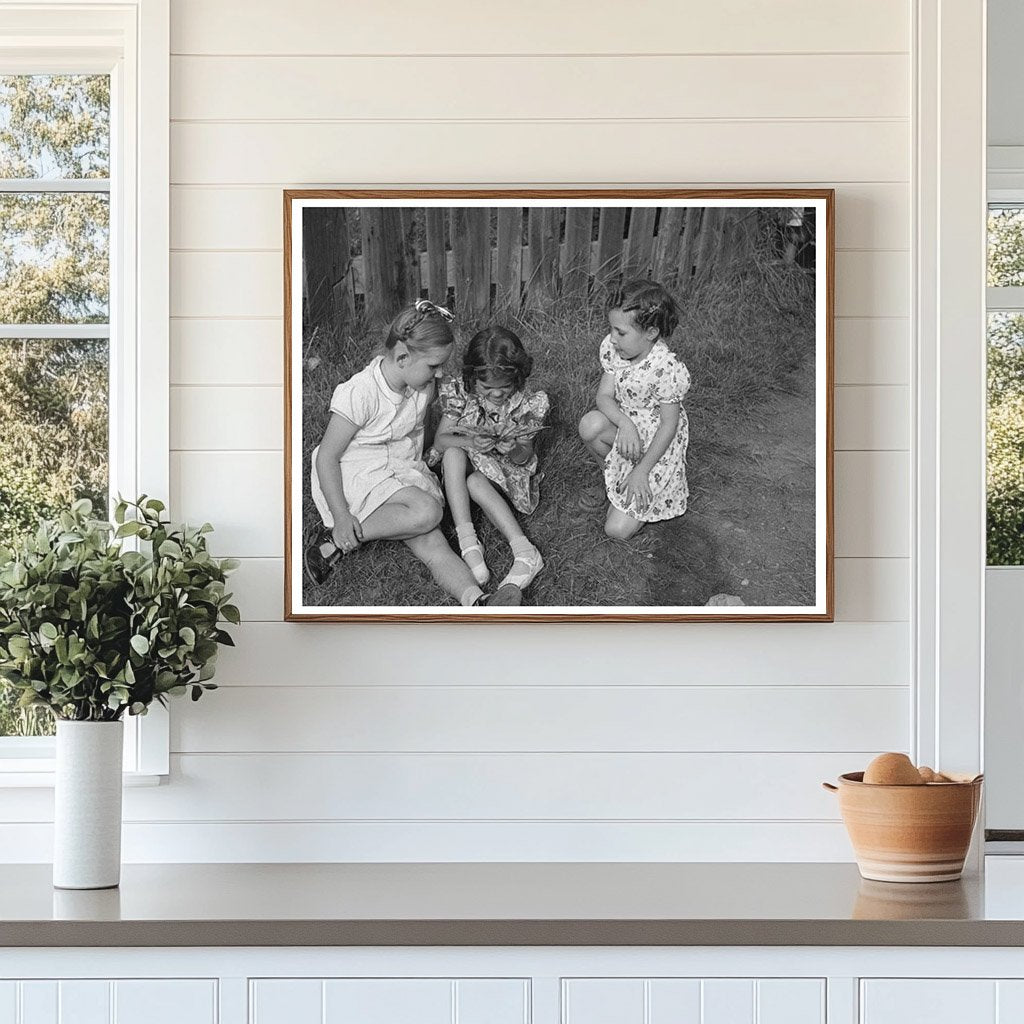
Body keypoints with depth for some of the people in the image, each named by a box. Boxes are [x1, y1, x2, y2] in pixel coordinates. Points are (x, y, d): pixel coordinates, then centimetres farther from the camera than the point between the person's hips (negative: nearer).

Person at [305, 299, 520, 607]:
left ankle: (477, 601, -40)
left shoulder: (422, 388, 0)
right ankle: (336, 539, -20)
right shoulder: (359, 394, -21)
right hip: (356, 475, -6)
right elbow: (327, 457, -18)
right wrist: (341, 517, -24)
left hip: (403, 472, 6)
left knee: (431, 544, -18)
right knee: (426, 512, -29)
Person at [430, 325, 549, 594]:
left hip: (507, 470, -2)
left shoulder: (526, 402, -14)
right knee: (453, 454, -31)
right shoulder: (460, 392, -13)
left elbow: (524, 458, -6)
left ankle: (524, 552, -43)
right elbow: (440, 441, -15)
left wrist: (514, 449, -31)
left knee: (475, 482, -34)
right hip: (469, 462, 2)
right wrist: (469, 443, -35)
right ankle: (467, 542, -38)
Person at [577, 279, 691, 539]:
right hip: (625, 428, 6)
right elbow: (604, 395, -9)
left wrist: (641, 471, -20)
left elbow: (669, 425, -21)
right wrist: (624, 423, -31)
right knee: (590, 425, -30)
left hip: (655, 442, -6)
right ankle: (613, 481, 1)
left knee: (618, 530, -14)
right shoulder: (613, 348, -11)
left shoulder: (667, 369, -29)